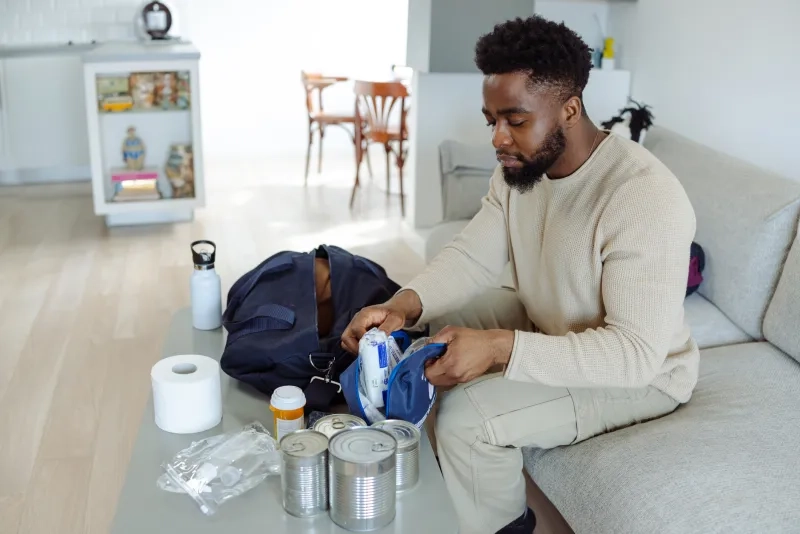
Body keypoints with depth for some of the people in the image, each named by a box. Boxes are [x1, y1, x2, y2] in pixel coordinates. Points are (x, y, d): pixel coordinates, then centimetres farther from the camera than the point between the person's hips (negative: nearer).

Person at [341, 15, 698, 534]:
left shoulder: (645, 198, -33)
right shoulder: (520, 168, -7)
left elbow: (636, 353, -35)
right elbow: (473, 256, -5)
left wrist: (501, 347, -42)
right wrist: (404, 304, -26)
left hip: (638, 375, -8)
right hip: (548, 326, 8)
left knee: (466, 416, -23)